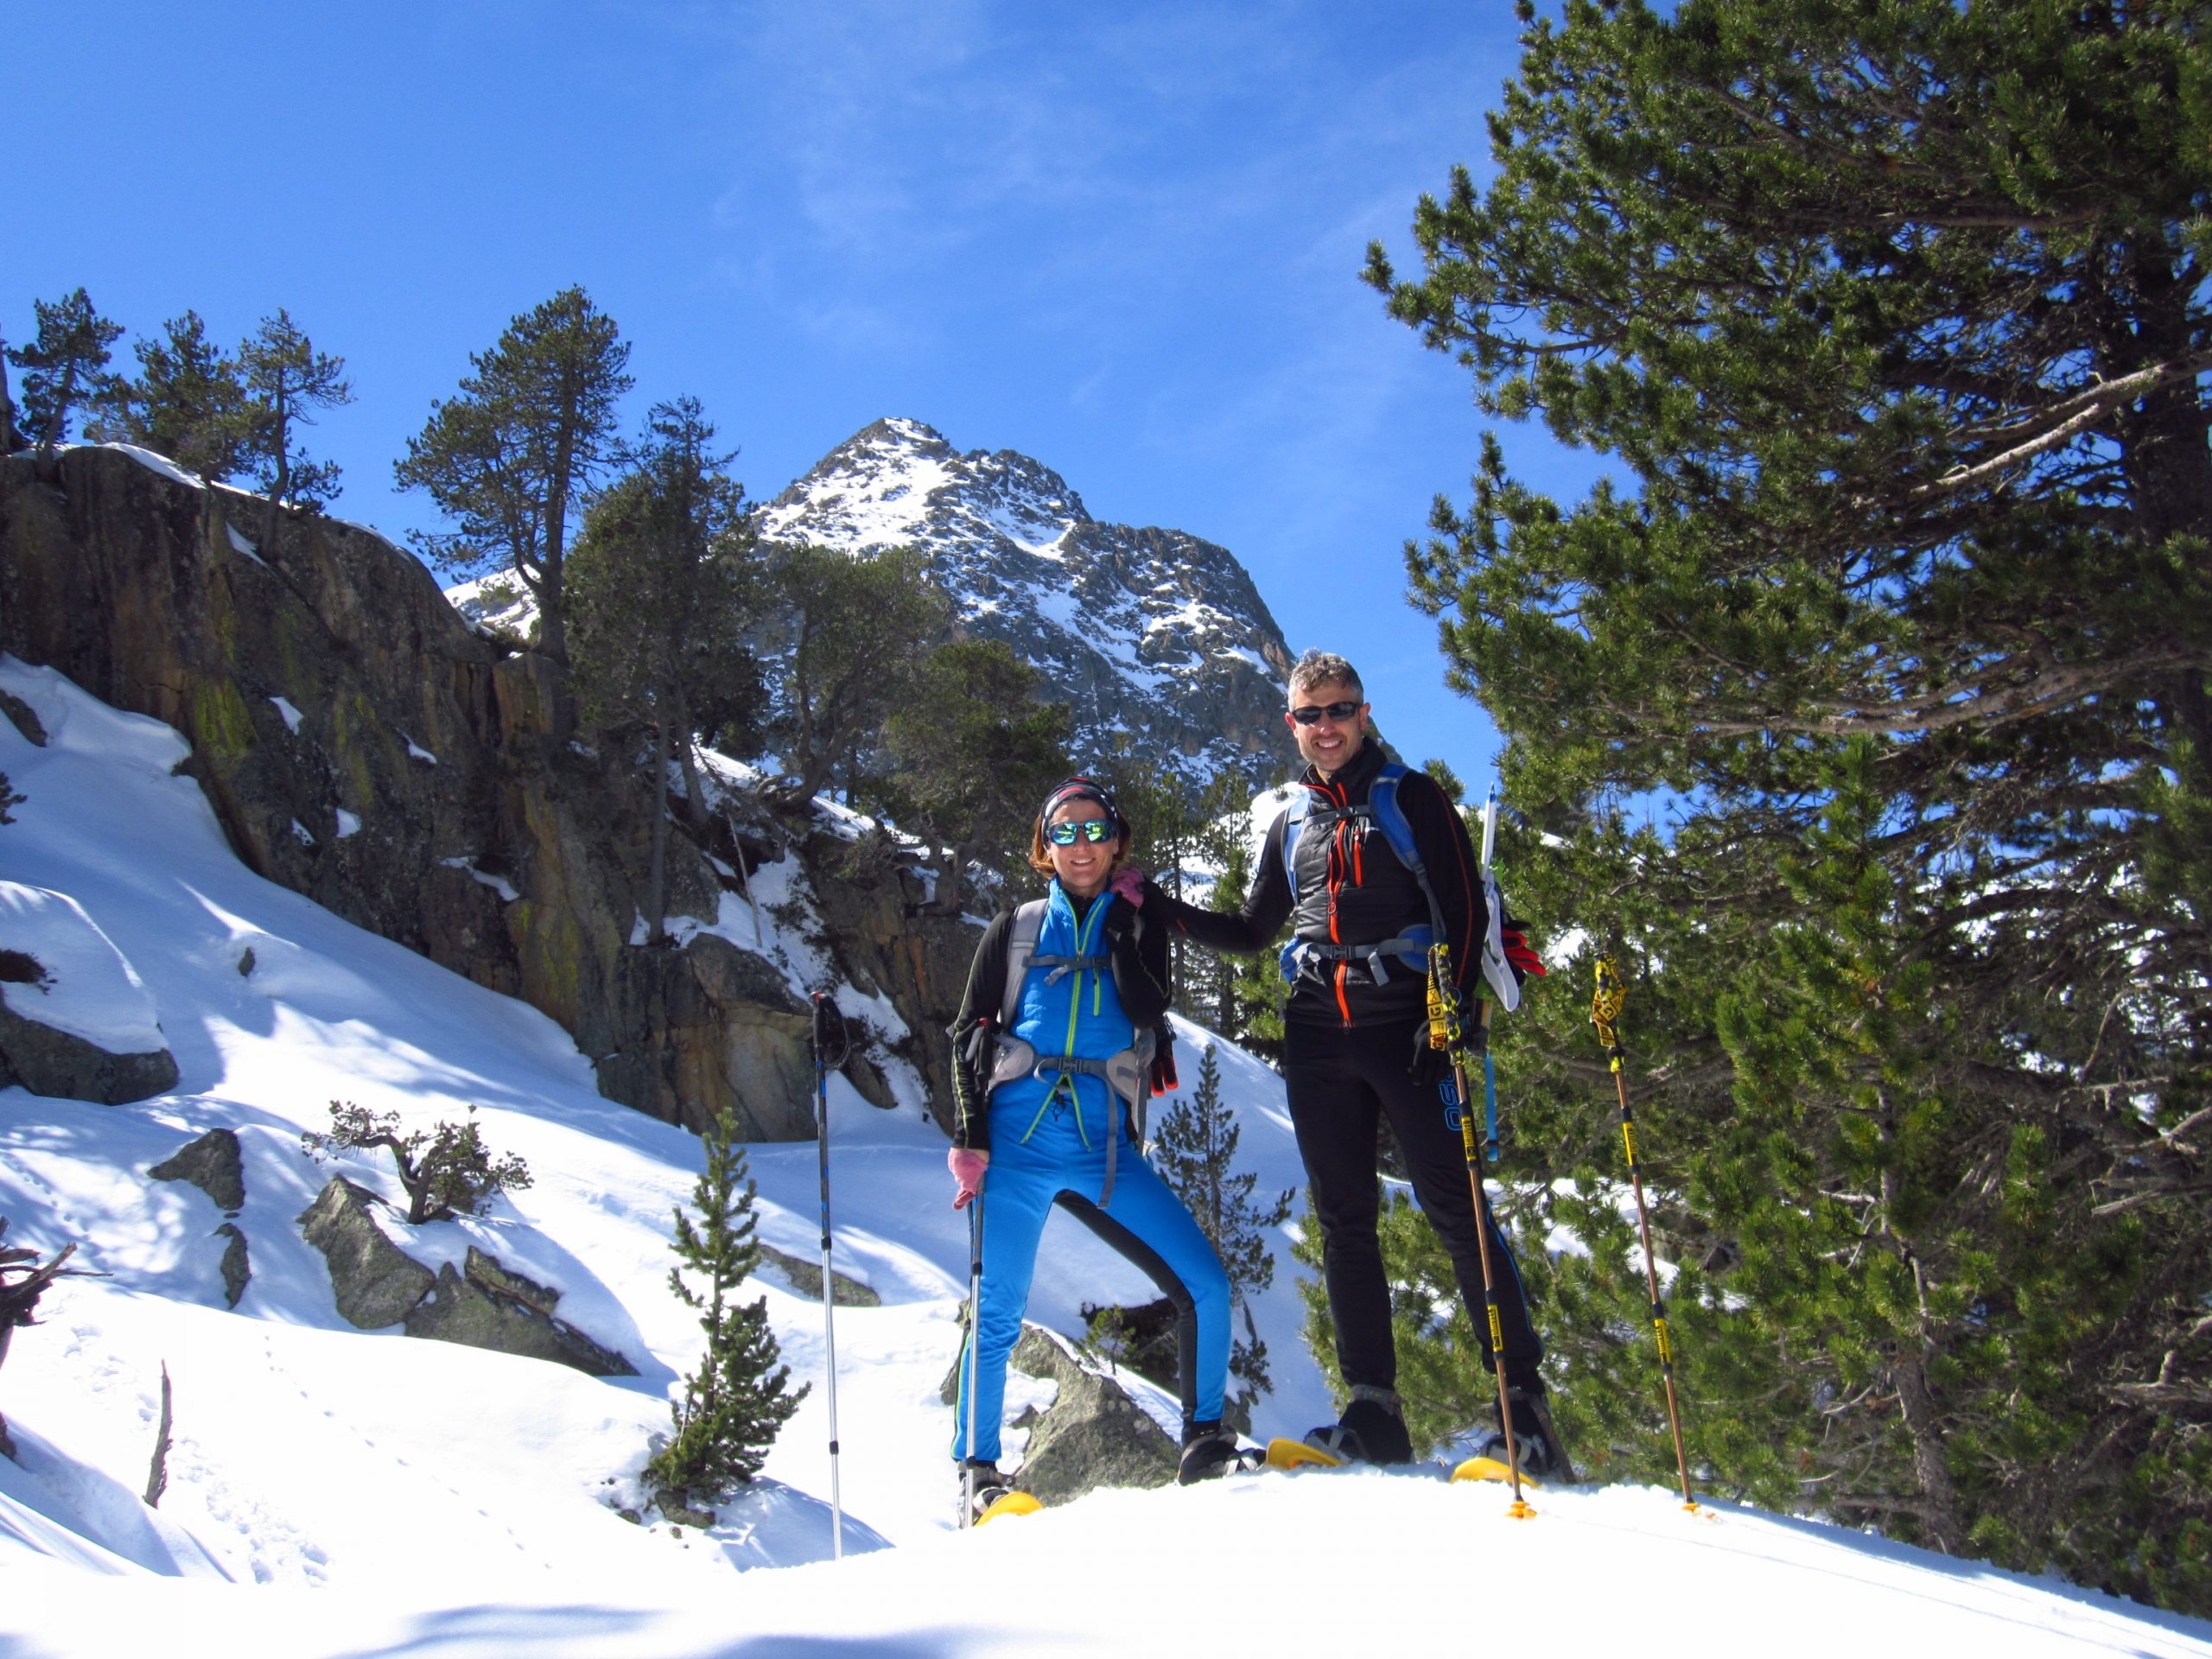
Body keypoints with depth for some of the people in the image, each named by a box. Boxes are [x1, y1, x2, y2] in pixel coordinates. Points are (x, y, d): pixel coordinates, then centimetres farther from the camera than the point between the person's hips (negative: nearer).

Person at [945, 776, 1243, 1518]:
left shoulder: (1138, 927, 15)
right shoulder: (1015, 929, 12)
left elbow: (1148, 1010, -5)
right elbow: (969, 1038, 8)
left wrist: (1121, 922, -4)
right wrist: (969, 1143, -3)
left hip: (1103, 1145, 1)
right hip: (1016, 1140, -1)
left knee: (1205, 1284, -7)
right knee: (996, 1314, 0)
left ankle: (1204, 1438, 8)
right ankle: (977, 1468, 15)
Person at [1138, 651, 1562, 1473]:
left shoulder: (1411, 797, 4)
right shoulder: (1292, 824, 19)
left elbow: (1465, 908, -2)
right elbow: (1251, 932, 26)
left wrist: (1451, 1014, -14)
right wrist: (1157, 907, 16)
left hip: (1407, 1027, -5)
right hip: (1317, 1038, 5)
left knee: (1455, 1208, -8)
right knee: (1345, 1221, 2)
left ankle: (1525, 1402, -6)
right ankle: (1374, 1411, 5)